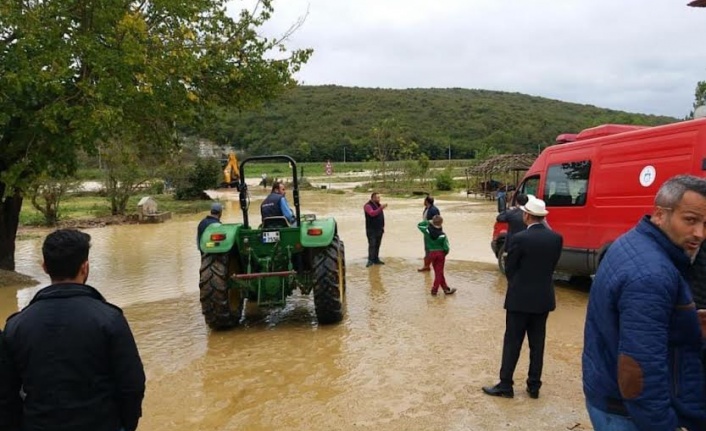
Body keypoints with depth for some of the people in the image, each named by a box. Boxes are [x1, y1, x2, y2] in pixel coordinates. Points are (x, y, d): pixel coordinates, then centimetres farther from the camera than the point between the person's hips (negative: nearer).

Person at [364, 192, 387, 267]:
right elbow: (372, 213, -28)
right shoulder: (368, 206, -9)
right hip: (371, 230, -7)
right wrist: (380, 208, -34)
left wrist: (383, 226, 16)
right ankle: (370, 260, -10)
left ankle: (376, 259, 14)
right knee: (372, 245, -11)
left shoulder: (378, 205, 15)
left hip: (379, 229, 7)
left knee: (377, 245, 8)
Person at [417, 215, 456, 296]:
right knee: (439, 272, 9)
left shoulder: (427, 230, -11)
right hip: (441, 253, -3)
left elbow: (419, 225, 6)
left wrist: (427, 221, 9)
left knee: (438, 272, 14)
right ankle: (434, 289, 11)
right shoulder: (443, 235, -14)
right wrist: (445, 254, 6)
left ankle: (446, 289, 21)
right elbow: (446, 248, -14)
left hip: (432, 253, 3)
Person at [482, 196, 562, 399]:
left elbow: (509, 269, -6)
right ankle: (534, 386, 19)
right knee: (537, 343, 12)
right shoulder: (556, 238, -2)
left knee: (512, 343, 4)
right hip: (544, 298, 5)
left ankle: (505, 385, 11)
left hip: (520, 298, -5)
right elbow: (552, 266, 6)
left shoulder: (520, 238, -16)